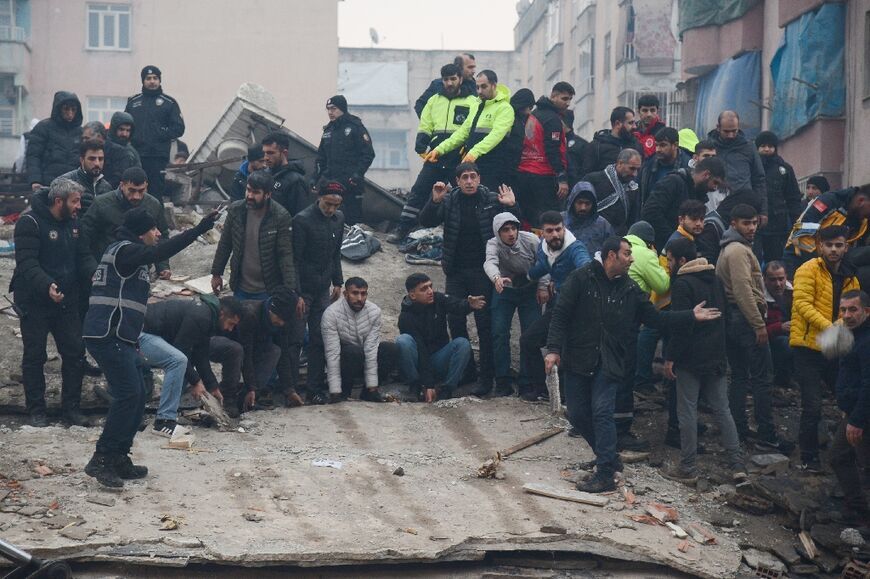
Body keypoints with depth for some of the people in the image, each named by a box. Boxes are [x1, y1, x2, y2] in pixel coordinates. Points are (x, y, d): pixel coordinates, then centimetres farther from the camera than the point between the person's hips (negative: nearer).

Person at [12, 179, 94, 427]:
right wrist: (46, 286, -39)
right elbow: (26, 263, -24)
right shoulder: (30, 222, -17)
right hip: (34, 302, -6)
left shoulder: (73, 222, 6)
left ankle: (71, 407, 17)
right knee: (34, 357, 3)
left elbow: (83, 257, 8)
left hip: (66, 301, 6)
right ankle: (36, 410, 14)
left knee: (74, 352, 5)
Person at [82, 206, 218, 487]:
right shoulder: (124, 251, -10)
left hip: (119, 338, 10)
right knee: (128, 394, -13)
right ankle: (101, 460, -10)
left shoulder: (127, 252, 20)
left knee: (136, 396, 11)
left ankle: (118, 459, 15)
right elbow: (161, 252, -24)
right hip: (108, 336, -10)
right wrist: (198, 230, -28)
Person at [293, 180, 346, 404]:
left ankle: (315, 388, 12)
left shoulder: (338, 219, 5)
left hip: (323, 290, 6)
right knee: (295, 340, -2)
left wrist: (337, 282, 14)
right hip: (303, 290, -6)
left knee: (319, 341, 6)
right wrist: (296, 294, -17)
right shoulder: (302, 220, -15)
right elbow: (294, 260, -15)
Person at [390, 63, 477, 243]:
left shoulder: (471, 102, 2)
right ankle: (402, 230, 0)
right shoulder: (434, 100, 15)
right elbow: (425, 127, 17)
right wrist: (421, 144, -2)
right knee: (419, 190, -3)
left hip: (460, 157, -3)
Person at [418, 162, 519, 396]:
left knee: (484, 323, -2)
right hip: (456, 271, 3)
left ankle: (486, 376, 2)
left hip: (482, 271, -3)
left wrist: (511, 207, -18)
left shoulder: (491, 200, -3)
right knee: (455, 321, 8)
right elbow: (426, 222, -2)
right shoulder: (449, 200, 1)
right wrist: (434, 201, -19)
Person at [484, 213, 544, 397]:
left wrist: (542, 287, -12)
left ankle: (527, 383, 3)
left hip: (529, 290, 0)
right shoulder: (493, 244, -22)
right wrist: (496, 278, -63)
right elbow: (490, 262, -43)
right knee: (499, 333, -9)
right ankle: (503, 382, -1)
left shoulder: (531, 240, -20)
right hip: (504, 290, 0)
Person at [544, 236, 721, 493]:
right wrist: (554, 349, -16)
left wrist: (691, 316, 7)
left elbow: (655, 317, 13)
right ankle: (607, 458, 24)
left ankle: (605, 475, -11)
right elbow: (561, 315, -7)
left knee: (602, 413, -12)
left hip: (608, 363, 1)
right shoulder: (581, 278, -5)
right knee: (577, 415, 4)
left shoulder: (630, 289, 7)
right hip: (577, 359, -1)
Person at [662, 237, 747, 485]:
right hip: (716, 357, 7)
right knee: (722, 410, 10)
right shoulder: (714, 280, 13)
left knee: (687, 412, 0)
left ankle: (688, 468, 3)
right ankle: (738, 465, 5)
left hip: (690, 359, -7)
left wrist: (670, 357, -13)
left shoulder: (683, 284, -13)